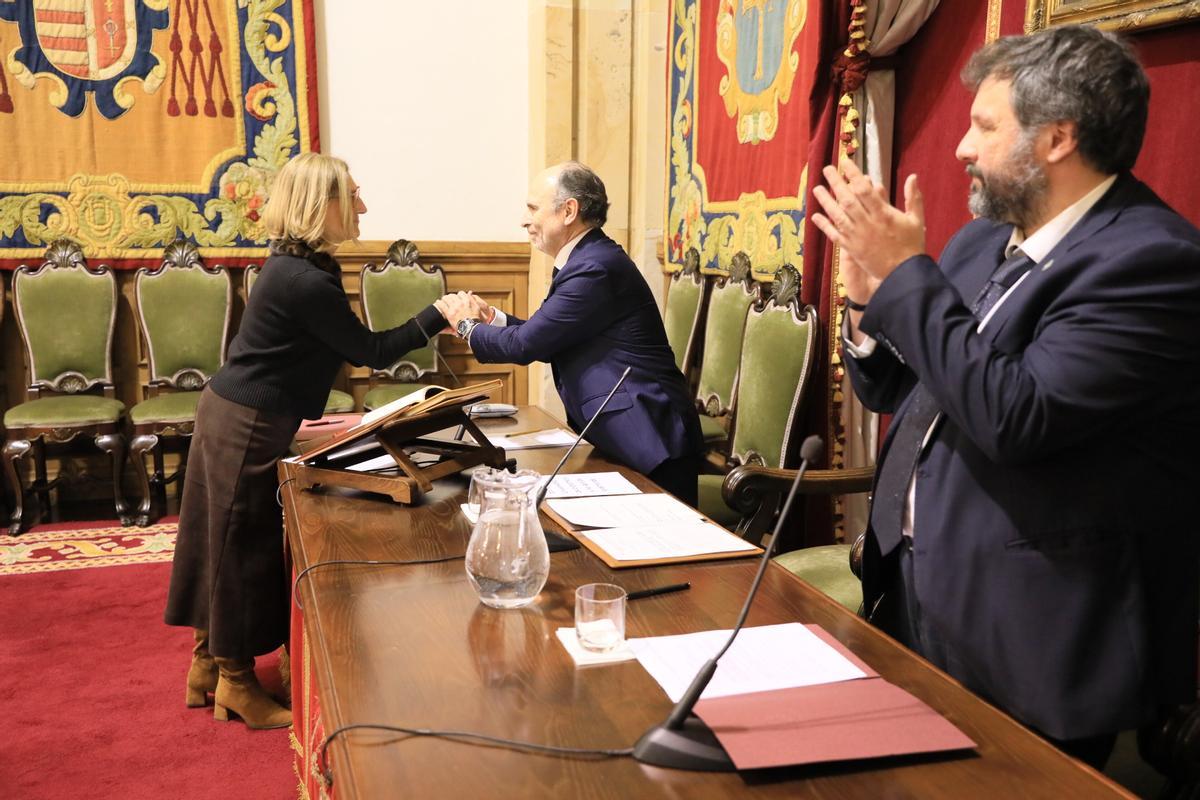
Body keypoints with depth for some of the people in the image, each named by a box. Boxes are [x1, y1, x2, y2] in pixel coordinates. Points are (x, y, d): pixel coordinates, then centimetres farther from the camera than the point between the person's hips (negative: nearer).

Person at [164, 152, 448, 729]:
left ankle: (207, 667, 32)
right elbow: (371, 351, -16)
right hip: (247, 428, -10)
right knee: (244, 550, 3)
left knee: (223, 545, 17)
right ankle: (237, 686, 19)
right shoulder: (306, 280, -24)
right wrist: (438, 315, -12)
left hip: (231, 416, 10)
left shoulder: (297, 265, 7)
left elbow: (350, 348, 11)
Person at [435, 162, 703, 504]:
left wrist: (468, 326, 1)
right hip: (620, 437, 10)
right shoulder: (589, 260, 13)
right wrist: (493, 319, 7)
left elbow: (525, 343, -16)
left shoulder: (595, 269, -19)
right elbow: (547, 340, 18)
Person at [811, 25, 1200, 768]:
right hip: (913, 588, 8)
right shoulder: (984, 241, 7)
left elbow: (1015, 418, -29)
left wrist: (907, 272, -21)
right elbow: (892, 391, 14)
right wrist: (869, 296, -5)